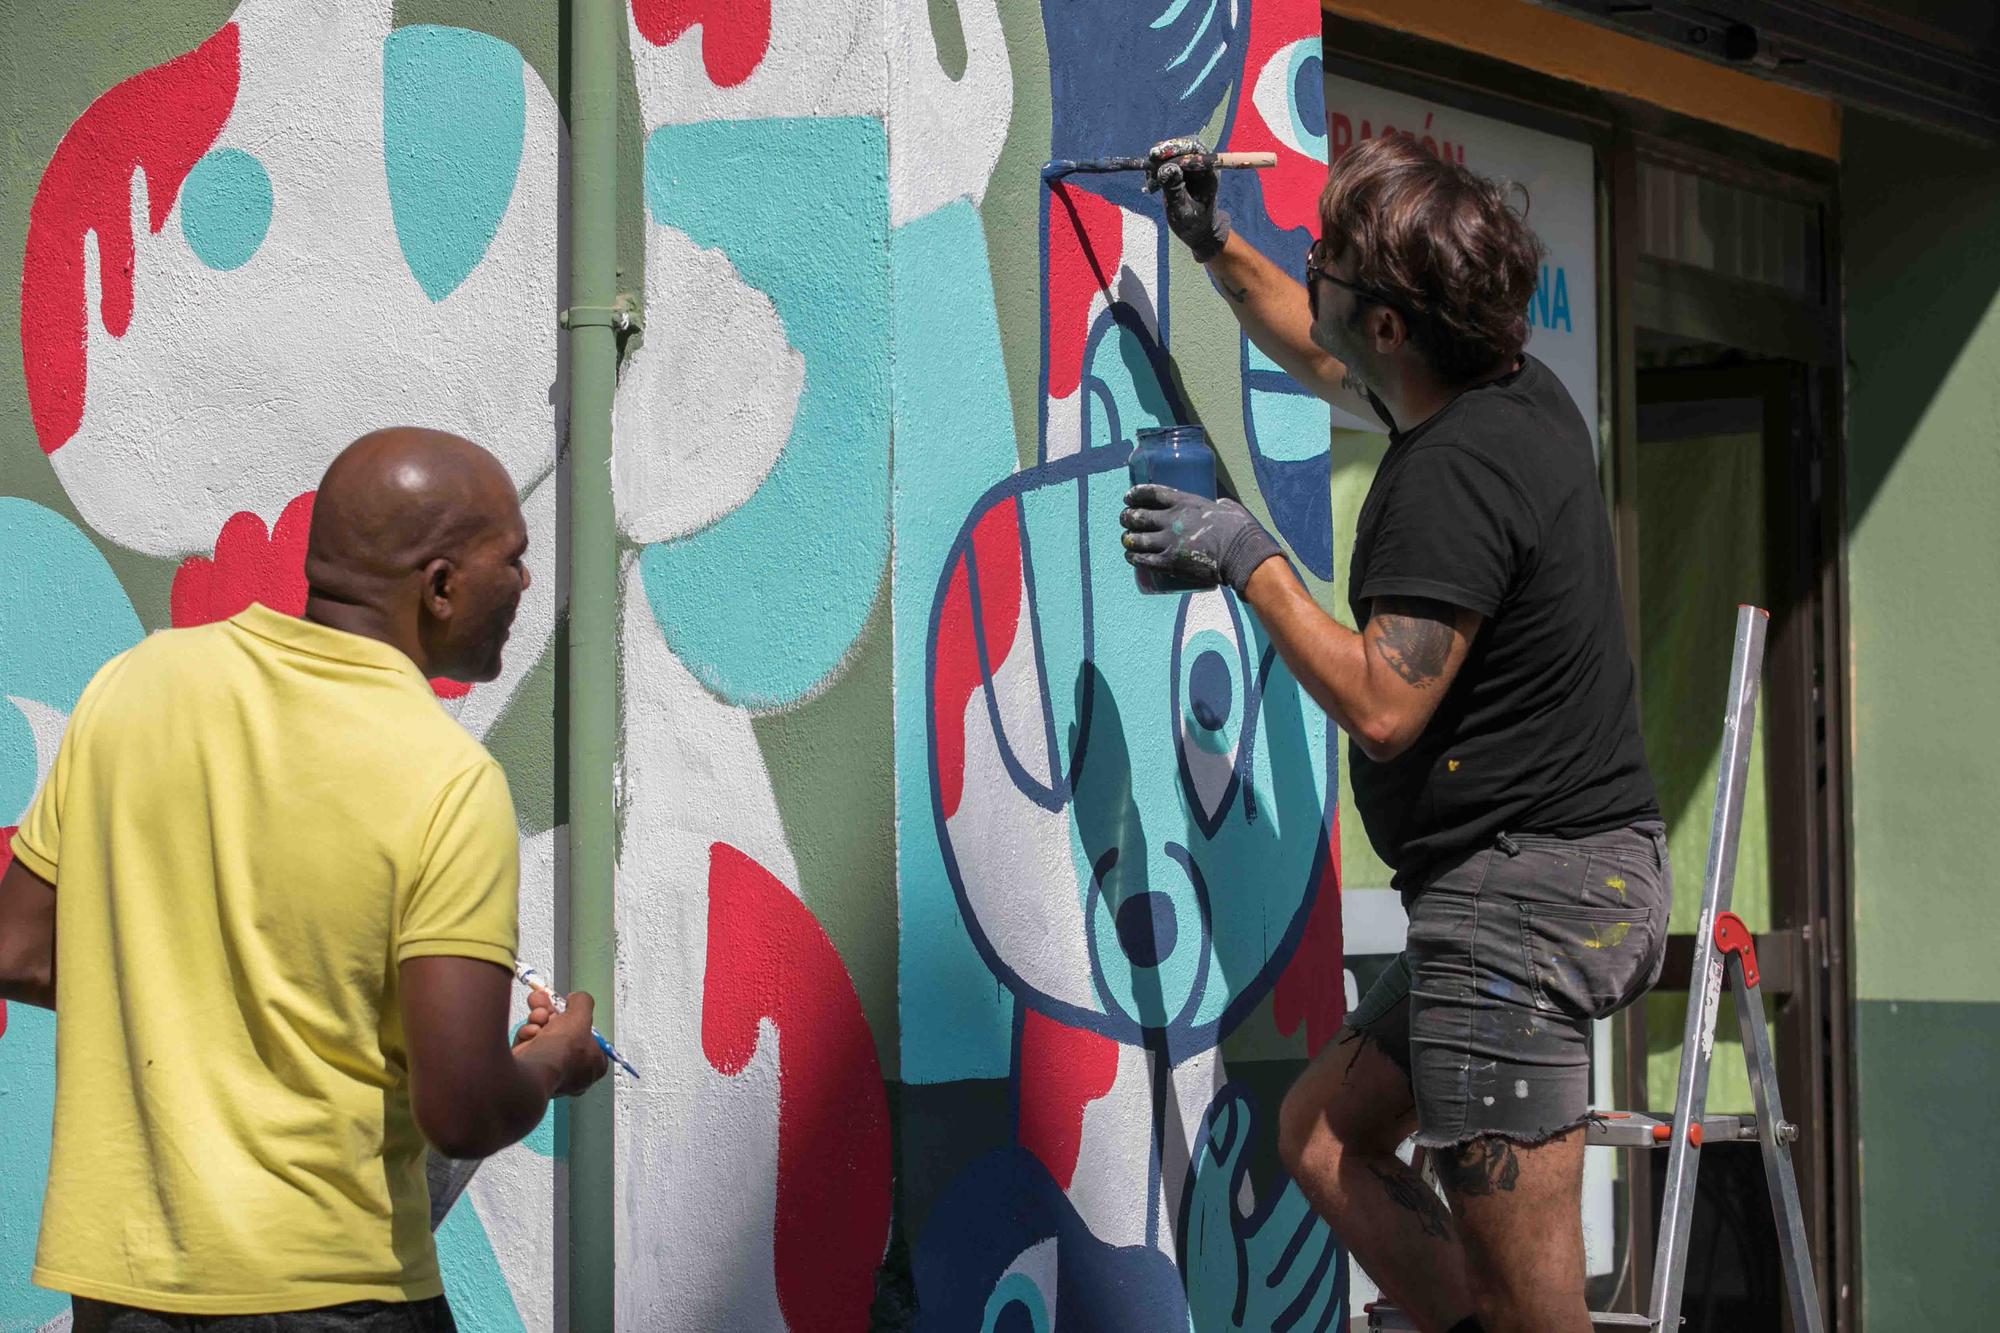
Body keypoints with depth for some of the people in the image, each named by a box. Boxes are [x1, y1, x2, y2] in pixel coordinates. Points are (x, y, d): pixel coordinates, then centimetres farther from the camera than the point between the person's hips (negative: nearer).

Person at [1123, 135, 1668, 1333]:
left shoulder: (1456, 470, -19)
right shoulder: (1520, 393, 11)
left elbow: (1382, 707, -23)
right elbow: (1321, 360, 32)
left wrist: (1250, 560, -14)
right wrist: (1215, 244, 33)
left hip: (1521, 891, -11)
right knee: (1323, 1134, 19)